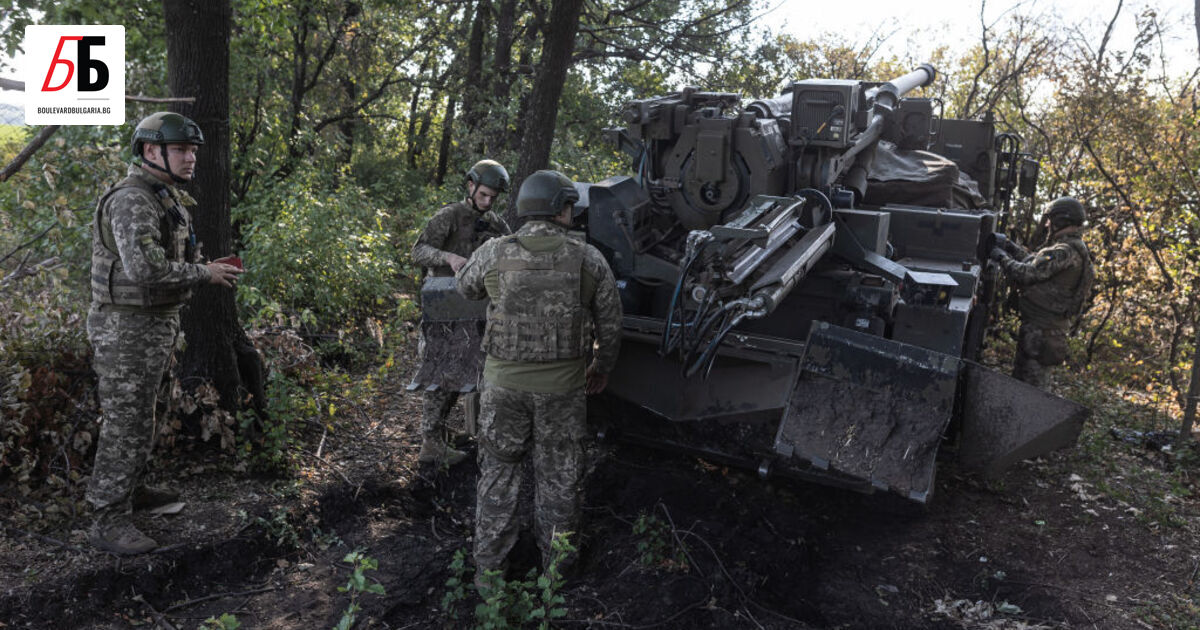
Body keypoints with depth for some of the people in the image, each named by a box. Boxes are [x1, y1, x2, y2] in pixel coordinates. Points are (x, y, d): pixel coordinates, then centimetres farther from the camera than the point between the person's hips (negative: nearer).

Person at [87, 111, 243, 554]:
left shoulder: (166, 199, 14)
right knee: (126, 423, -5)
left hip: (156, 323, 10)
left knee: (139, 417, 20)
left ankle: (130, 490, 35)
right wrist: (204, 273, -19)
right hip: (128, 329, -10)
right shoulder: (131, 201, -19)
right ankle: (109, 521, 3)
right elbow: (146, 270, -31)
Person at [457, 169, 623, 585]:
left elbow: (465, 287, 12)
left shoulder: (494, 254, -9)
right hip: (562, 387, 0)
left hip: (504, 383, 0)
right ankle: (555, 566, 34)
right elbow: (610, 324, 2)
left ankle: (489, 568, 28)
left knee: (499, 473, 17)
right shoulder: (589, 260, -8)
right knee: (558, 476, 18)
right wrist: (603, 367, 19)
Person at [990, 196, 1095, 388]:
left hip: (1041, 328, -11)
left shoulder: (1064, 252, -21)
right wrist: (1015, 249, 14)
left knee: (1031, 381, -5)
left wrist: (1003, 258, -9)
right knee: (1020, 373, 21)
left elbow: (1028, 274, -23)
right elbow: (1037, 263, 22)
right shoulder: (1075, 249, 14)